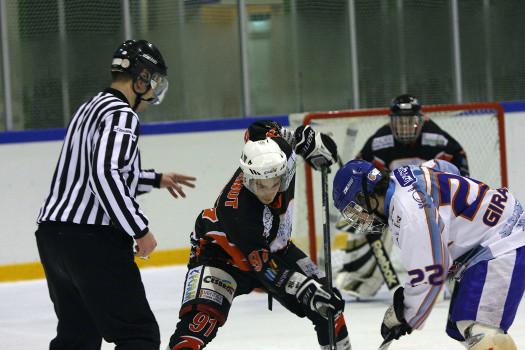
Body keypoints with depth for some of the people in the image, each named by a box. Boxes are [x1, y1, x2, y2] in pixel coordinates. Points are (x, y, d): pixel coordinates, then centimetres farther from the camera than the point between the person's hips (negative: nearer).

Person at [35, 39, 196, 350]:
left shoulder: (92, 108, 22)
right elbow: (105, 174, -23)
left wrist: (156, 180, 38)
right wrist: (140, 229, -18)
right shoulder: (121, 115, -10)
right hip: (92, 240, -10)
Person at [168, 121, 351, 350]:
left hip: (272, 248, 7)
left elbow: (259, 129, -2)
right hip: (221, 253, -6)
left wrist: (304, 137, -2)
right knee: (200, 320, -29)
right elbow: (263, 266, -34)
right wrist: (306, 289, -41)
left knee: (329, 301, 2)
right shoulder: (237, 209, -41)